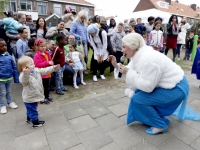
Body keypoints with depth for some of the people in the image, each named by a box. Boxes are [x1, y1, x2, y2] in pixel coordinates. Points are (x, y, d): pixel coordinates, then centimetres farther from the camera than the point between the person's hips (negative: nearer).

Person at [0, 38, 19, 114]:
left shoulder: (9, 56, -4)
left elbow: (14, 67, 2)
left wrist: (16, 78, 4)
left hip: (9, 78, 3)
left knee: (8, 92, 21)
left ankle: (10, 102, 38)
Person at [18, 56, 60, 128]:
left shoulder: (37, 70, -3)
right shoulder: (23, 75, -28)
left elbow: (45, 71, 3)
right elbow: (24, 81, -48)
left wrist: (53, 68, -1)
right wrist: (25, 74, -68)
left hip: (35, 96, 9)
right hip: (29, 98, -8)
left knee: (30, 109, 29)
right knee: (32, 110, 8)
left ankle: (29, 119, 50)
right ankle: (36, 123, 24)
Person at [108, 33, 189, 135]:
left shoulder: (147, 60, -30)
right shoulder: (139, 55, 1)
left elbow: (146, 86, -28)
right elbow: (131, 71, 7)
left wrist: (128, 72, -23)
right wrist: (116, 66, -2)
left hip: (176, 89, -10)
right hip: (169, 84, 10)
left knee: (138, 99, -15)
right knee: (138, 92, 10)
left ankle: (160, 125, 5)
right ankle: (159, 117, 22)